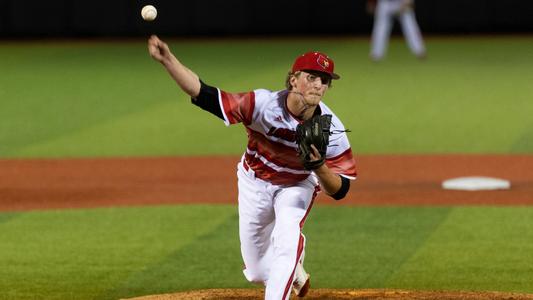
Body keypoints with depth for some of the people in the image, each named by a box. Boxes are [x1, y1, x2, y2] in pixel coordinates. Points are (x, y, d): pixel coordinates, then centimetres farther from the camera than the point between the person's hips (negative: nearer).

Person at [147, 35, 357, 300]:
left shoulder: (331, 130, -29)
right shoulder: (264, 105, -34)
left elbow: (339, 190, -23)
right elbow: (204, 94, -38)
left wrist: (320, 167, -44)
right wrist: (167, 60, -51)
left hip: (297, 186, -1)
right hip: (254, 181, 1)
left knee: (287, 232, -34)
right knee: (259, 273, 12)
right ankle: (295, 273, 47)